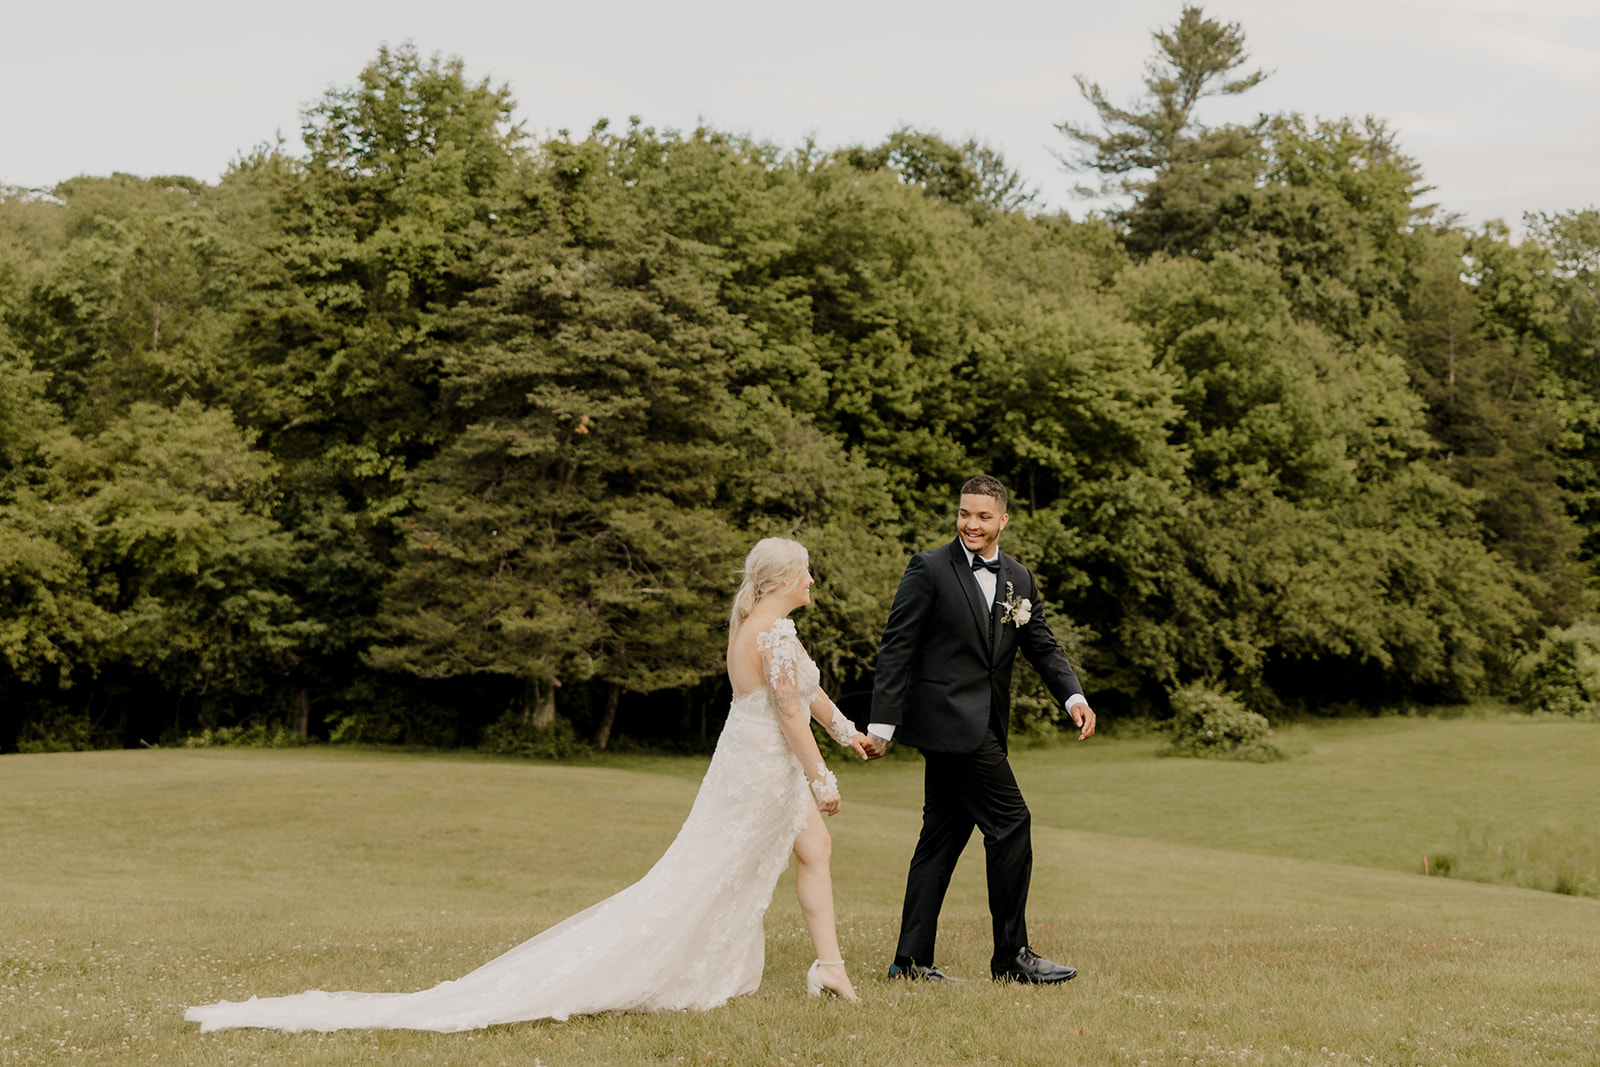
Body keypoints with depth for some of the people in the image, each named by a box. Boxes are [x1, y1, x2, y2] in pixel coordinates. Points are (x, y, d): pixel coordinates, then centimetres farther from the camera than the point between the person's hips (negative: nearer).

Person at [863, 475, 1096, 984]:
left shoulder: (1020, 580, 14)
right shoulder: (929, 569, -6)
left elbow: (1043, 646, 12)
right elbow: (896, 647, -8)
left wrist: (1074, 697, -7)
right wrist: (882, 722, -13)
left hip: (981, 726, 8)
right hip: (948, 718, -8)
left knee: (943, 837, 9)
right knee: (1009, 823, -9)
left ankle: (911, 959, 14)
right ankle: (1012, 954, -1)